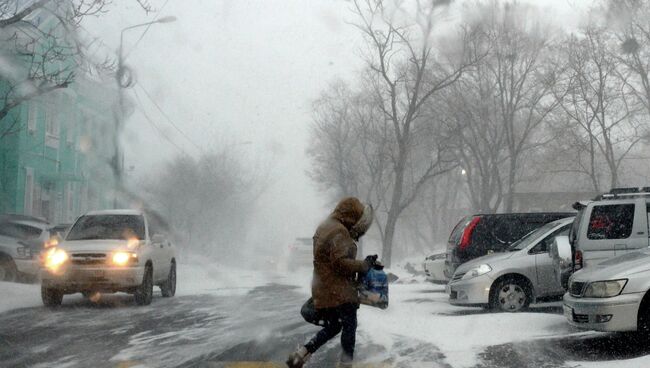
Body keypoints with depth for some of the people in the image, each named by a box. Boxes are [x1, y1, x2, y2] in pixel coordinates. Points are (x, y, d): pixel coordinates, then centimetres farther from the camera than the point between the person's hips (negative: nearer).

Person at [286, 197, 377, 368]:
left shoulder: (325, 227, 15)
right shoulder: (339, 232, -18)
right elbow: (341, 263, -25)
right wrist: (365, 265, -14)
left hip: (323, 290, 10)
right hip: (339, 291, -10)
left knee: (332, 327, 17)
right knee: (350, 326, 2)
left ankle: (300, 354, 10)